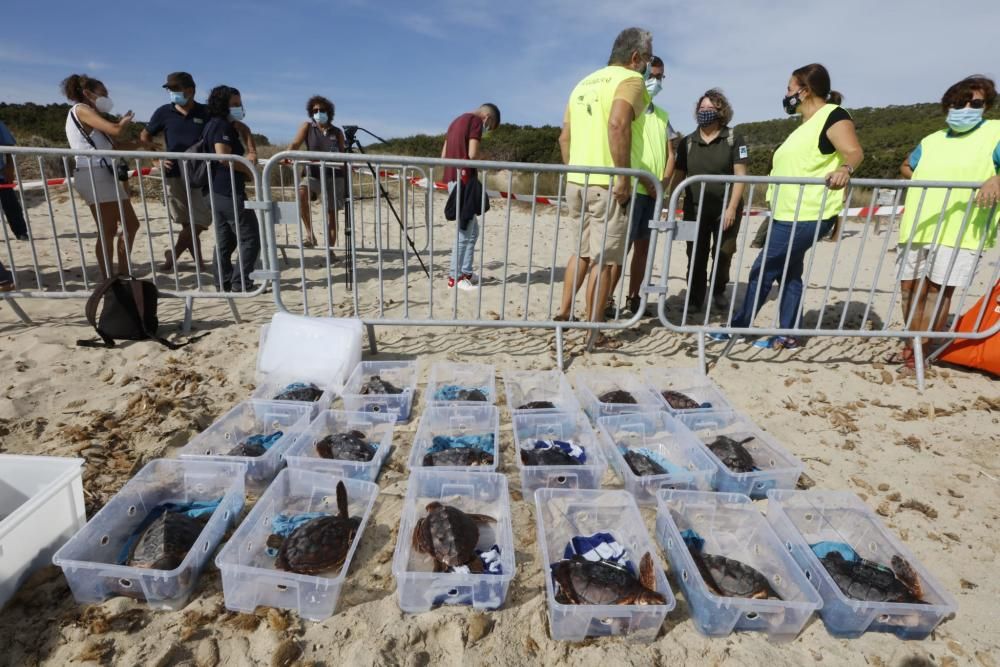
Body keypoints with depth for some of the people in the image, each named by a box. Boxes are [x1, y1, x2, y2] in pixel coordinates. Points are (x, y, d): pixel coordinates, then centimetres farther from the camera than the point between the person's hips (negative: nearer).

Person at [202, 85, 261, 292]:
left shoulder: (214, 125, 22)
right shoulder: (222, 125, -9)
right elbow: (223, 156, -23)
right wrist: (248, 170, -13)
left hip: (218, 191, 10)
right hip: (230, 191, -10)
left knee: (225, 240, 12)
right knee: (250, 237, -7)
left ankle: (224, 282, 16)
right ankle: (241, 282, -7)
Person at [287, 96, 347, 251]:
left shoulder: (337, 132, 8)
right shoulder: (307, 127, 6)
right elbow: (295, 144, -7)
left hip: (334, 175, 1)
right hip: (314, 174, -1)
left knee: (332, 212, 1)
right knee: (301, 192, -32)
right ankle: (310, 234, -25)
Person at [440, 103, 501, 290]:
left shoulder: (457, 121, 23)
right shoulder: (476, 121, -4)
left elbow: (443, 155, 21)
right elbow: (473, 154, -15)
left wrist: (457, 166, 13)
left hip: (452, 178, 9)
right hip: (464, 179, -9)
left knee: (472, 229, 15)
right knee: (465, 230, -4)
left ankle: (466, 272, 18)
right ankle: (455, 276, 1)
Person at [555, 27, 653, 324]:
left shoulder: (584, 83, 20)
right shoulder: (631, 79, -4)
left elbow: (564, 137, 19)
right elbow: (617, 124, -23)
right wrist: (624, 177, -21)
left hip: (576, 182, 8)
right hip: (608, 184, -8)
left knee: (582, 251, 18)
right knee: (604, 258, -1)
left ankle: (563, 314, 20)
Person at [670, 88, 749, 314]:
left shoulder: (734, 138, -1)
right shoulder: (687, 142, 7)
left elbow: (740, 175, -5)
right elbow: (678, 176, 7)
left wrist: (732, 207, -14)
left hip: (726, 208, -1)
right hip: (695, 209, 2)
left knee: (723, 253, 6)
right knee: (696, 255, 2)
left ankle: (718, 291, 28)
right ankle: (695, 299, 10)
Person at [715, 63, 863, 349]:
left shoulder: (833, 116, -11)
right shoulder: (808, 123, 20)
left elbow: (854, 152, -24)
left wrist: (845, 169, -44)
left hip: (808, 215, -11)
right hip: (791, 214, 11)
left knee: (762, 270, -7)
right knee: (788, 273, 11)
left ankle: (739, 325, 5)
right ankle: (788, 334, 18)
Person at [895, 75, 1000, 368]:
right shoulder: (931, 141, 19)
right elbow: (906, 167, 35)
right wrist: (921, 184, 15)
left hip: (959, 230, -5)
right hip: (916, 227, 5)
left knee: (938, 289, -7)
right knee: (911, 288, 5)